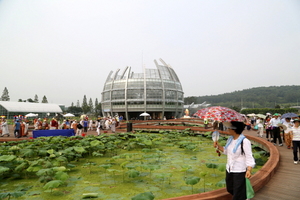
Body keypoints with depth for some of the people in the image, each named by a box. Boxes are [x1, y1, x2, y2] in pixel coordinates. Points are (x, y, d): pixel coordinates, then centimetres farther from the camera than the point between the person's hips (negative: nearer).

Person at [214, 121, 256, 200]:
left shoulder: (244, 141, -22)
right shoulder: (230, 139, 2)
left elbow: (249, 157, -20)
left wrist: (249, 170, -31)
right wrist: (218, 146, 1)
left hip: (239, 172, -7)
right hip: (229, 170, 8)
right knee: (230, 189, 22)